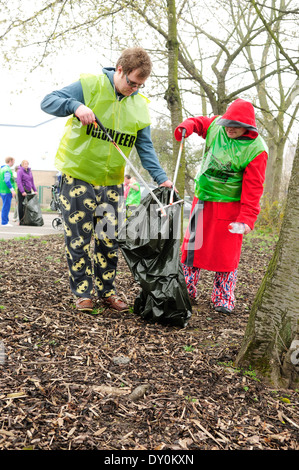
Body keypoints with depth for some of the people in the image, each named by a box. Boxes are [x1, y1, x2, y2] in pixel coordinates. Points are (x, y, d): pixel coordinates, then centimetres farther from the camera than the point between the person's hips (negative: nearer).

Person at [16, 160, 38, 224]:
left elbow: (32, 181, 20)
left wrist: (35, 190, 12)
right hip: (22, 191, -6)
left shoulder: (29, 171, 15)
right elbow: (19, 182, -14)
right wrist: (22, 191, -21)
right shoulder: (20, 171, -6)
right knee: (21, 206, -2)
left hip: (29, 191, 6)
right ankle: (21, 221, 3)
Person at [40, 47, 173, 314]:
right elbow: (48, 101, -10)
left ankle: (107, 291, 22)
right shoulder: (90, 85, -7)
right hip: (78, 177, -4)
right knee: (79, 240, 1)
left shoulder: (140, 105, 5)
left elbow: (145, 148, 3)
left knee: (110, 240, 8)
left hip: (112, 182, 4)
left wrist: (161, 178, -10)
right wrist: (76, 106, -29)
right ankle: (83, 293, 14)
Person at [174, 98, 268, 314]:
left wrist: (247, 218, -24)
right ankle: (187, 289, 24)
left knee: (226, 251, 0)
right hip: (202, 199, 5)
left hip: (229, 205, -5)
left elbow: (253, 188, -18)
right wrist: (188, 126, -4)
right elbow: (200, 122, 20)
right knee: (192, 244, 10)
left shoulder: (255, 150, -17)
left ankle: (223, 298, 15)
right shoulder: (216, 125, -3)